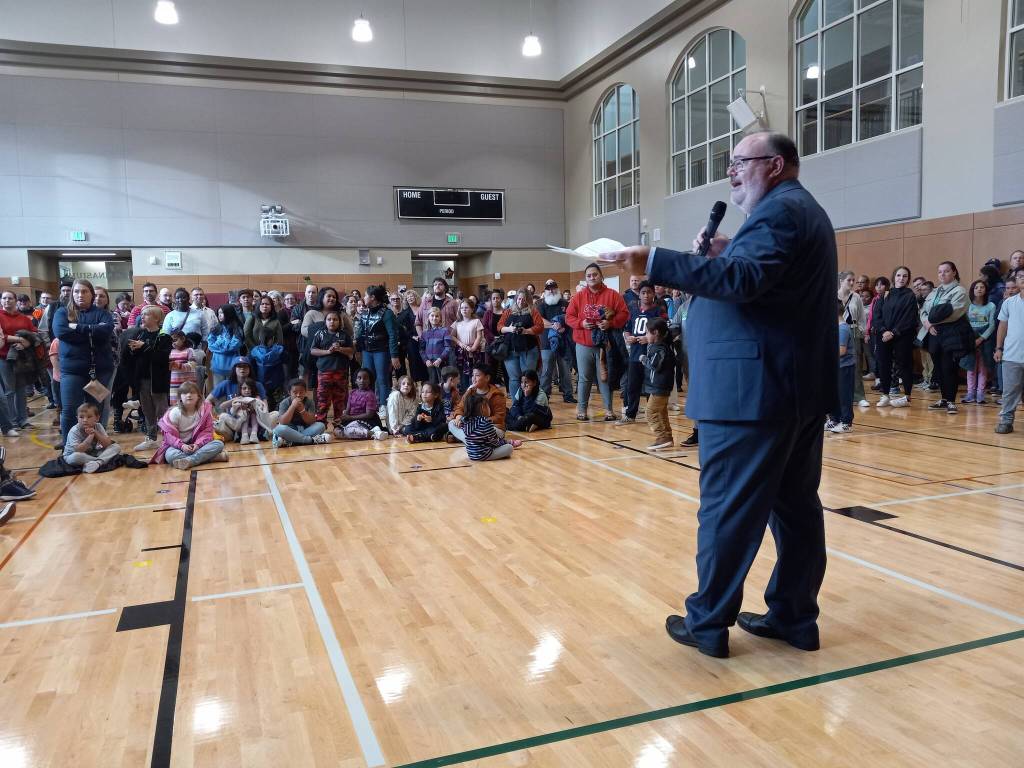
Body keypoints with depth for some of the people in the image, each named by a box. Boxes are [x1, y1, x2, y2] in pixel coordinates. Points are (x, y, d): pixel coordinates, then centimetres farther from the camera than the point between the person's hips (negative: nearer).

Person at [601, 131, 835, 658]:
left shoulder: (778, 210, -11)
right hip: (798, 385, 11)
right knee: (795, 502, 12)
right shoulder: (802, 211, 22)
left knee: (728, 507, -2)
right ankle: (795, 616, 21)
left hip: (753, 388, -11)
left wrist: (654, 262, -29)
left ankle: (708, 622, 8)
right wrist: (728, 251, 9)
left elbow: (740, 279, -26)